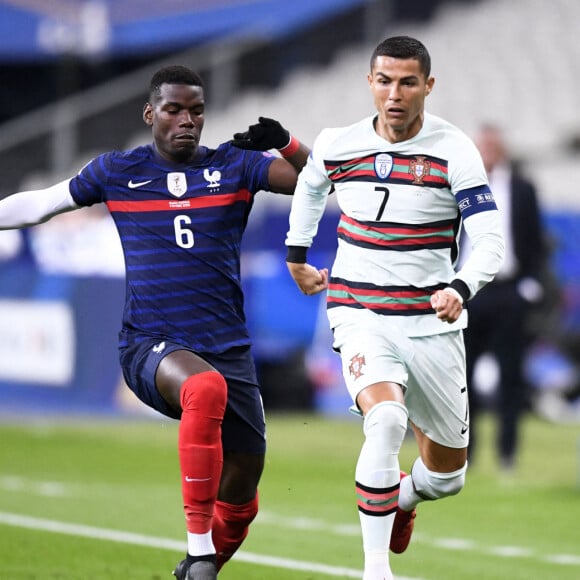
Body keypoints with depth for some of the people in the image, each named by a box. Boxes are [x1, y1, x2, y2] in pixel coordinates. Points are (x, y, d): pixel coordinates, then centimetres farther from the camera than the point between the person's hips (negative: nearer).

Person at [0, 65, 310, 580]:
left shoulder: (234, 166, 7)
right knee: (205, 388, -39)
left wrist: (285, 143, -13)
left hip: (228, 348, 3)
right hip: (149, 346, -3)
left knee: (239, 504, 4)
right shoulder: (117, 172, 7)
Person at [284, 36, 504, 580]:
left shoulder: (454, 150, -11)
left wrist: (459, 290, -35)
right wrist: (296, 254, 25)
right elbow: (309, 185, 23)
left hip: (432, 321, 1)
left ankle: (400, 498, 49)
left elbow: (489, 240, -17)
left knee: (447, 473, 11)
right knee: (386, 417, -31)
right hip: (359, 313, -1)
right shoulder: (336, 145, -3)